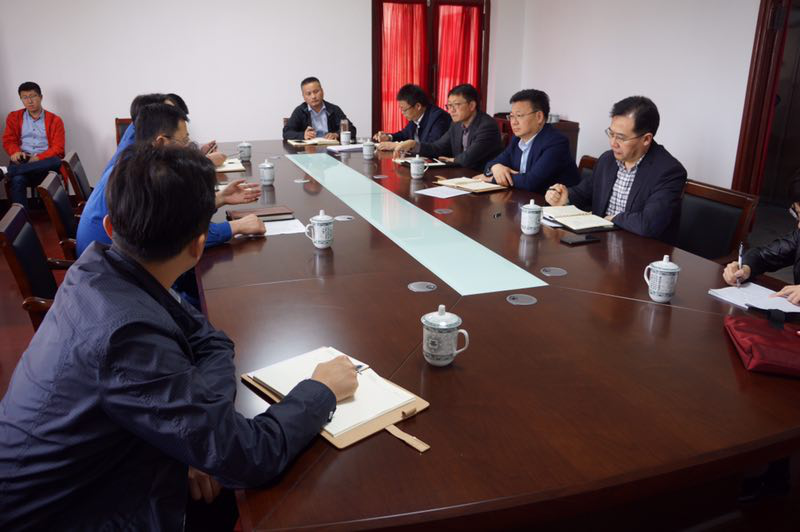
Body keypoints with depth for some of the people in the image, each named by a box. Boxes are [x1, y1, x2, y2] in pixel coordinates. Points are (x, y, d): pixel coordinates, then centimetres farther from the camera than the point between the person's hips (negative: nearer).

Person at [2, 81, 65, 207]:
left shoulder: (54, 120, 9)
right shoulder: (14, 117, 16)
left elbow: (58, 148, 1)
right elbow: (9, 140, 12)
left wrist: (39, 158, -16)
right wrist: (15, 152, -13)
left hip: (44, 161, -1)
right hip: (23, 160, 1)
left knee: (56, 161, -38)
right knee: (17, 180, -35)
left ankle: (12, 171, -38)